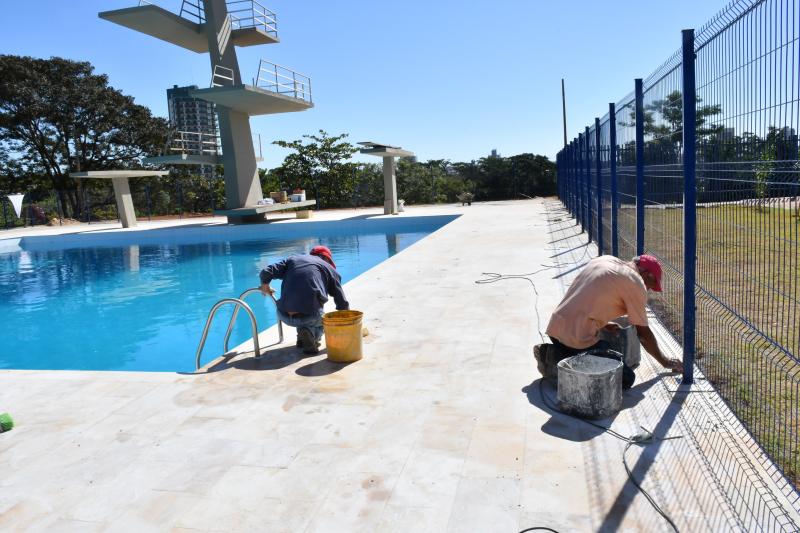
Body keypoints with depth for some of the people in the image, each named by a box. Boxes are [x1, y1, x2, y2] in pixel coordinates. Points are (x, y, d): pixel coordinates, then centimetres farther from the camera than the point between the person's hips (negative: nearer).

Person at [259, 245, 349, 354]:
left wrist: (265, 286, 28)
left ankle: (302, 337, 20)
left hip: (284, 316, 4)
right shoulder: (329, 268, 14)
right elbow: (342, 303, 14)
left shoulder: (292, 259, 19)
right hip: (309, 316, -4)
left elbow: (266, 273, 7)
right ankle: (311, 334, -1)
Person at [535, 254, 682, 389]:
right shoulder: (635, 283, -6)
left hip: (554, 327, 8)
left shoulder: (604, 259, 14)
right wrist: (664, 361, 15)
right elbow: (643, 333, 1)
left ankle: (552, 352, 10)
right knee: (626, 378, 0)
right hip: (577, 337, -8)